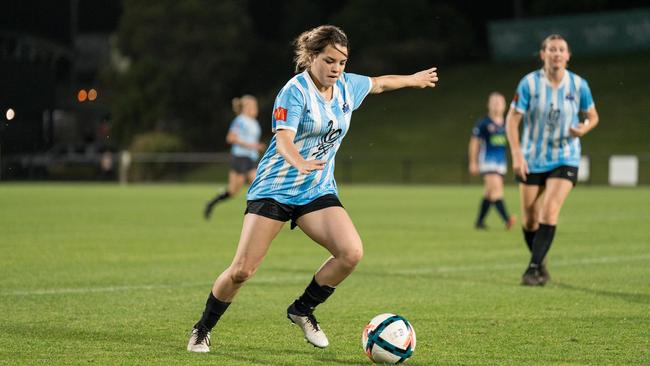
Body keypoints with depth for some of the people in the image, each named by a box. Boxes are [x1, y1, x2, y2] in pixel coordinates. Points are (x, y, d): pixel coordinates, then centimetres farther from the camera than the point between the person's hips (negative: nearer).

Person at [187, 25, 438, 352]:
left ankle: (302, 310, 5)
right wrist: (300, 163, -49)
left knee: (351, 252, -18)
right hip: (275, 188, -5)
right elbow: (283, 139, -29)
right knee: (242, 270, -11)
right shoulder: (295, 91, -16)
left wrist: (413, 79, 39)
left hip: (318, 191, 5)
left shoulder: (347, 86, 4)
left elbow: (379, 83, 27)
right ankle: (202, 330, 13)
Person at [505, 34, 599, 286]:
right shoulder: (529, 83, -9)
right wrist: (517, 155, -16)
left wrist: (584, 128, -15)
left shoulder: (579, 85, -5)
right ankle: (540, 263, 28)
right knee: (529, 220, 3)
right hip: (532, 160, 1)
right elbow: (512, 120, -6)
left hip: (565, 160, -1)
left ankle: (533, 269, -14)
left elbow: (592, 116, 9)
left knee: (550, 211, -19)